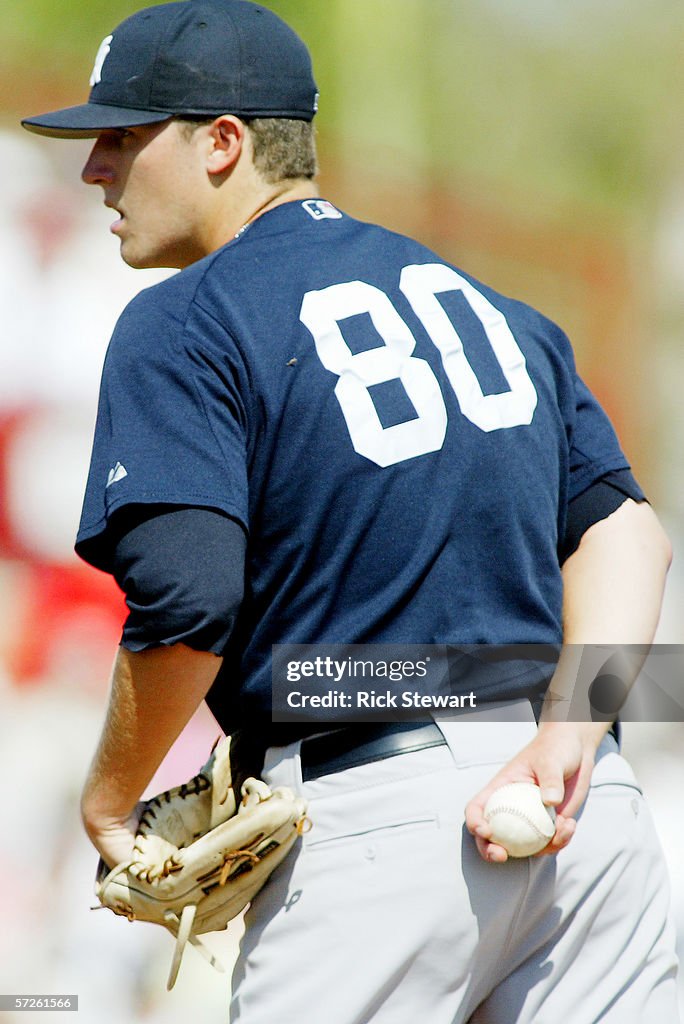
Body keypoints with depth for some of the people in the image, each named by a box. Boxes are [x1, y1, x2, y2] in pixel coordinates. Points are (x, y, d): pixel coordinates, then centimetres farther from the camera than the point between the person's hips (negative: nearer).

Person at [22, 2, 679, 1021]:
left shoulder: (181, 326, -2)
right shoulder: (488, 302, 19)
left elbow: (185, 604, -15)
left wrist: (110, 797, 0)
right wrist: (568, 733, -5)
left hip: (376, 822, -6)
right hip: (597, 810, 6)